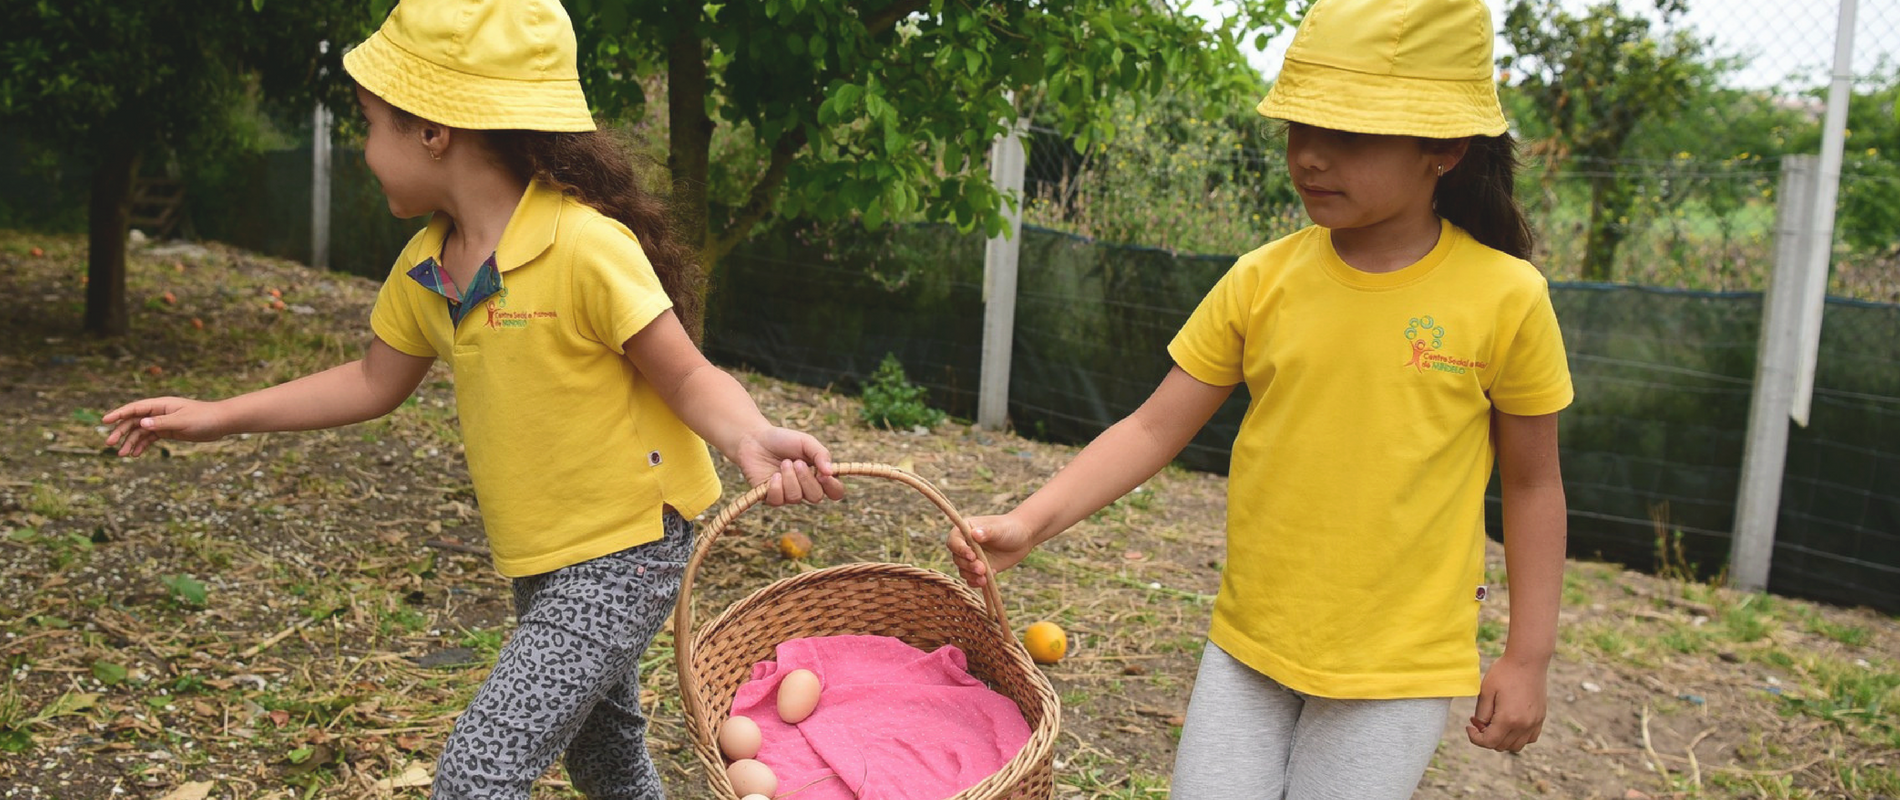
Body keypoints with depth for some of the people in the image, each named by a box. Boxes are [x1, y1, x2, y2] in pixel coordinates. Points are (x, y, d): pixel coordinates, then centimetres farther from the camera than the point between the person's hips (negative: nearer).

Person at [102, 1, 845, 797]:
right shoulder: (427, 268, -1)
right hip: (540, 560, 8)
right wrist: (218, 417, 13)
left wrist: (751, 439, -42)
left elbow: (689, 379, -21)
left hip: (624, 553, -8)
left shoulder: (585, 247, -25)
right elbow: (374, 382, 14)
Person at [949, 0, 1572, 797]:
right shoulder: (1259, 281, -6)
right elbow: (1154, 429, -4)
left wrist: (1527, 656, 2)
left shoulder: (1504, 297, -11)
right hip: (1248, 642, 3)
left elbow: (1531, 482, -1)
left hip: (1398, 666, -2)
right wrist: (1029, 522, -16)